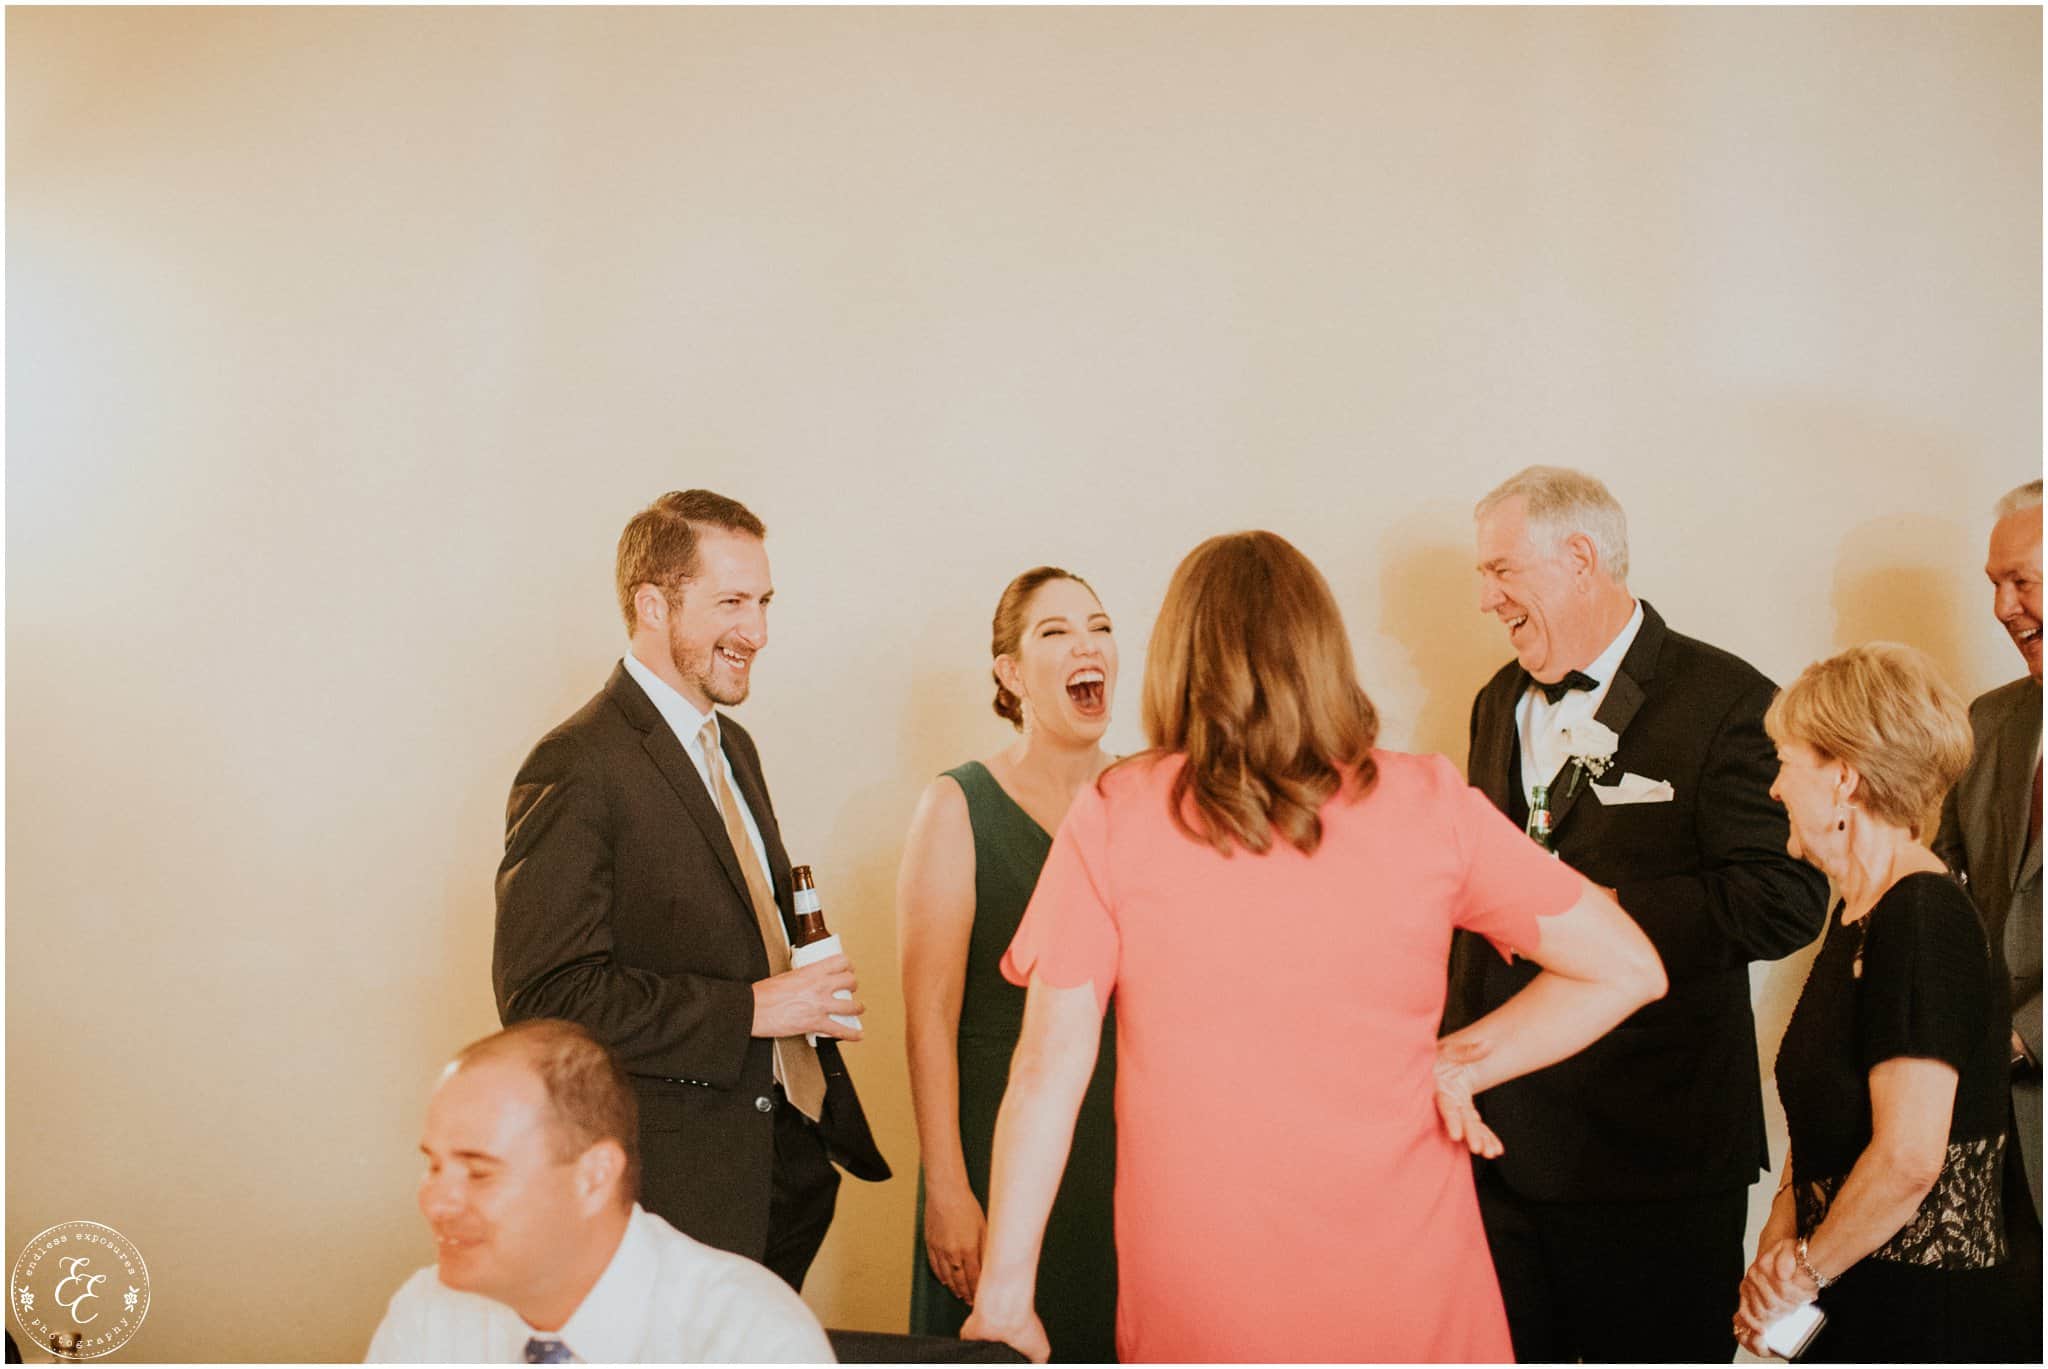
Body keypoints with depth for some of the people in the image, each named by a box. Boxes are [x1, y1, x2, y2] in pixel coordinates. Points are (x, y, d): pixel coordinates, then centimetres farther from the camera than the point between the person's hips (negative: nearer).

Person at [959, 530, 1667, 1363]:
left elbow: (1048, 1067, -9)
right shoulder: (1431, 806, -4)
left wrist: (1005, 1293, -3)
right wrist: (1461, 1065, 4)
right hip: (1404, 1289, 1)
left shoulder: (1114, 819, -9)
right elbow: (1627, 970, 0)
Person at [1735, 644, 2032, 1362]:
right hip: (1849, 1296, 8)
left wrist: (1801, 1268, -12)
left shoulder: (1924, 918, -18)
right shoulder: (1858, 914, 11)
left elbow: (1908, 1157, -25)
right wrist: (1782, 1231, -1)